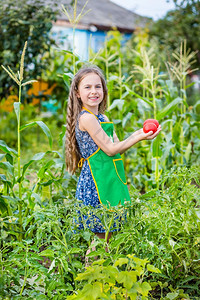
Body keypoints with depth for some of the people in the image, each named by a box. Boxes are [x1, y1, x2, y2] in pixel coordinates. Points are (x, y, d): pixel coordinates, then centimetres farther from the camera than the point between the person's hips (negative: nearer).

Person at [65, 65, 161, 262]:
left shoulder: (102, 118, 14)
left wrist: (138, 133, 4)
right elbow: (110, 150, -14)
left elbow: (117, 147, 14)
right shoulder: (86, 118, -14)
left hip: (108, 179, 9)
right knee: (102, 238, -3)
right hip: (97, 181, -9)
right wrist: (139, 138, -14)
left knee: (106, 235, 12)